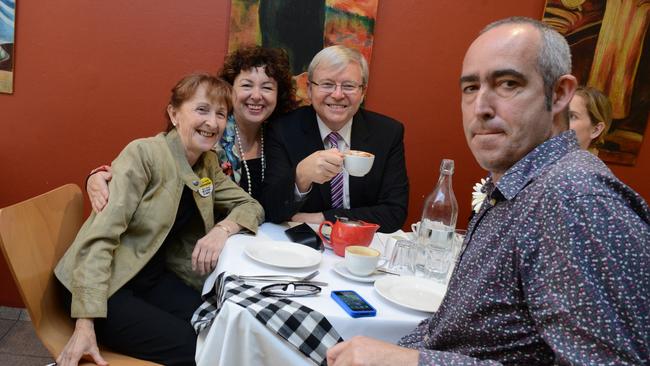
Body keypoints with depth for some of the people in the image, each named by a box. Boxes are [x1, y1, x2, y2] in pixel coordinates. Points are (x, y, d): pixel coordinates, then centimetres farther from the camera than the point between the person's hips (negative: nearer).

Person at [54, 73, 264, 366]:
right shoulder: (144, 154, -18)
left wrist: (224, 228, -17)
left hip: (153, 278, 6)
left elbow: (251, 206, 7)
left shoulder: (208, 164, 4)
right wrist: (85, 325, -28)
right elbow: (100, 236, -23)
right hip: (104, 285, -6)